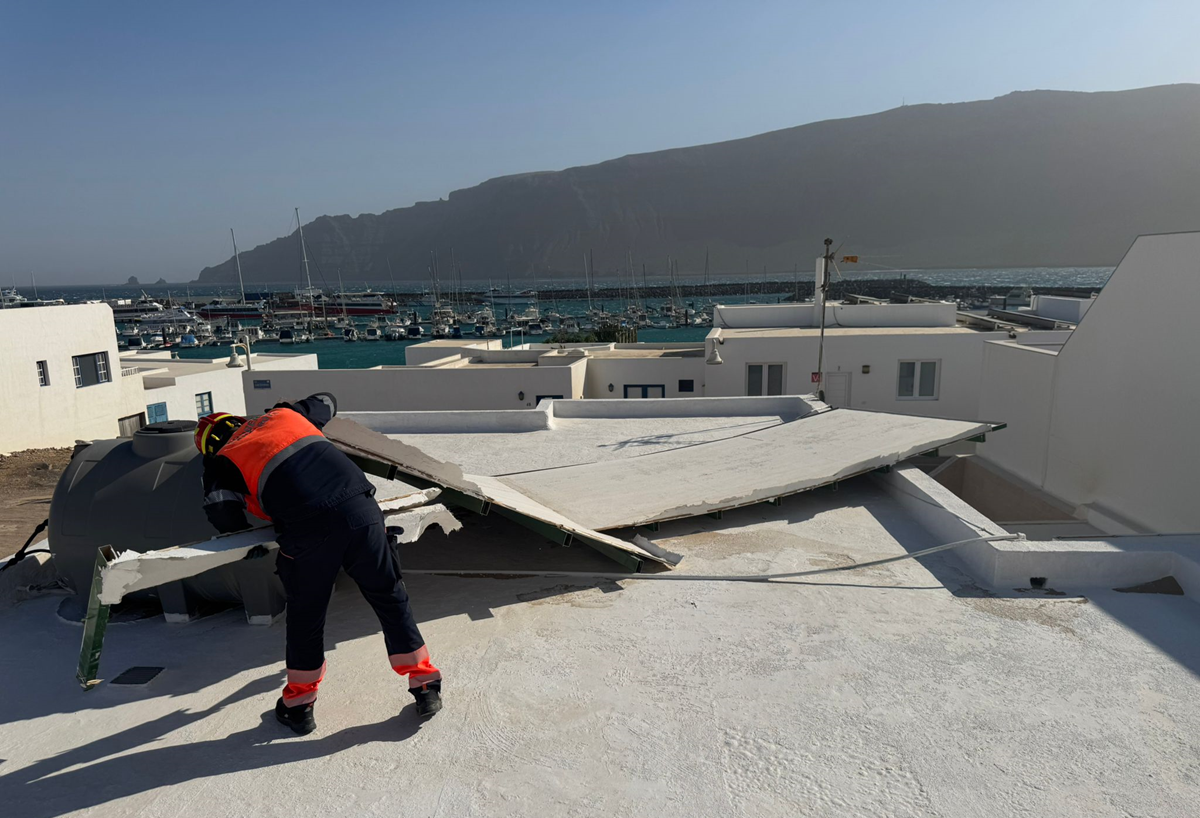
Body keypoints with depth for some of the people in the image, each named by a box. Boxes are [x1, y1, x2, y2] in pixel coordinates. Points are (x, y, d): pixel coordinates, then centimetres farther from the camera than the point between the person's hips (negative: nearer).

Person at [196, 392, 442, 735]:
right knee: (390, 598, 15)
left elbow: (220, 505, -1)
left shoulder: (223, 460, 18)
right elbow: (327, 402, 46)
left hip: (307, 528, -3)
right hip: (359, 507, 3)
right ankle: (426, 687, 23)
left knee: (305, 616, 18)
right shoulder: (284, 414, 28)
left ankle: (299, 706, 35)